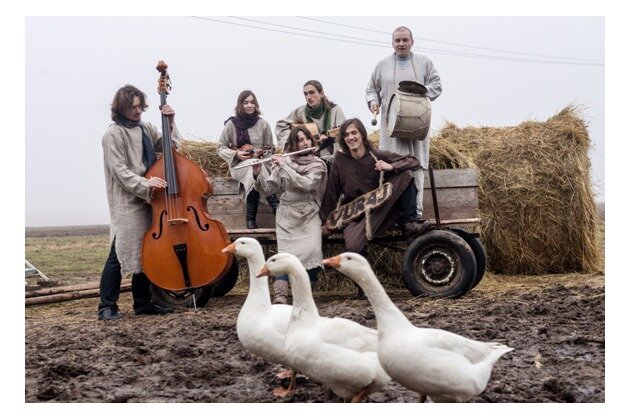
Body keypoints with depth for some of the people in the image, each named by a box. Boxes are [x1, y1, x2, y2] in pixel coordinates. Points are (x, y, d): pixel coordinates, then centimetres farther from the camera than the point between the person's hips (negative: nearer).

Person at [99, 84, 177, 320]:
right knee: (121, 253, -7)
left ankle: (143, 303, 21)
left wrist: (170, 122, 2)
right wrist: (145, 184, -25)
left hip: (147, 201, 7)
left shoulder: (145, 129, 13)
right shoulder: (114, 134, -8)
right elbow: (120, 170, -14)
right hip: (126, 203, -7)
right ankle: (107, 306, 1)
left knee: (145, 253, 12)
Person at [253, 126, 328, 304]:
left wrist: (283, 166, -14)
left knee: (312, 249, -25)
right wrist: (258, 174, -11)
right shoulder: (283, 161, 9)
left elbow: (307, 184, -15)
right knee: (285, 251, -21)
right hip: (287, 214, 1)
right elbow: (274, 186, 5)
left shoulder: (318, 164, 3)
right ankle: (280, 295, -32)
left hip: (309, 214, -1)